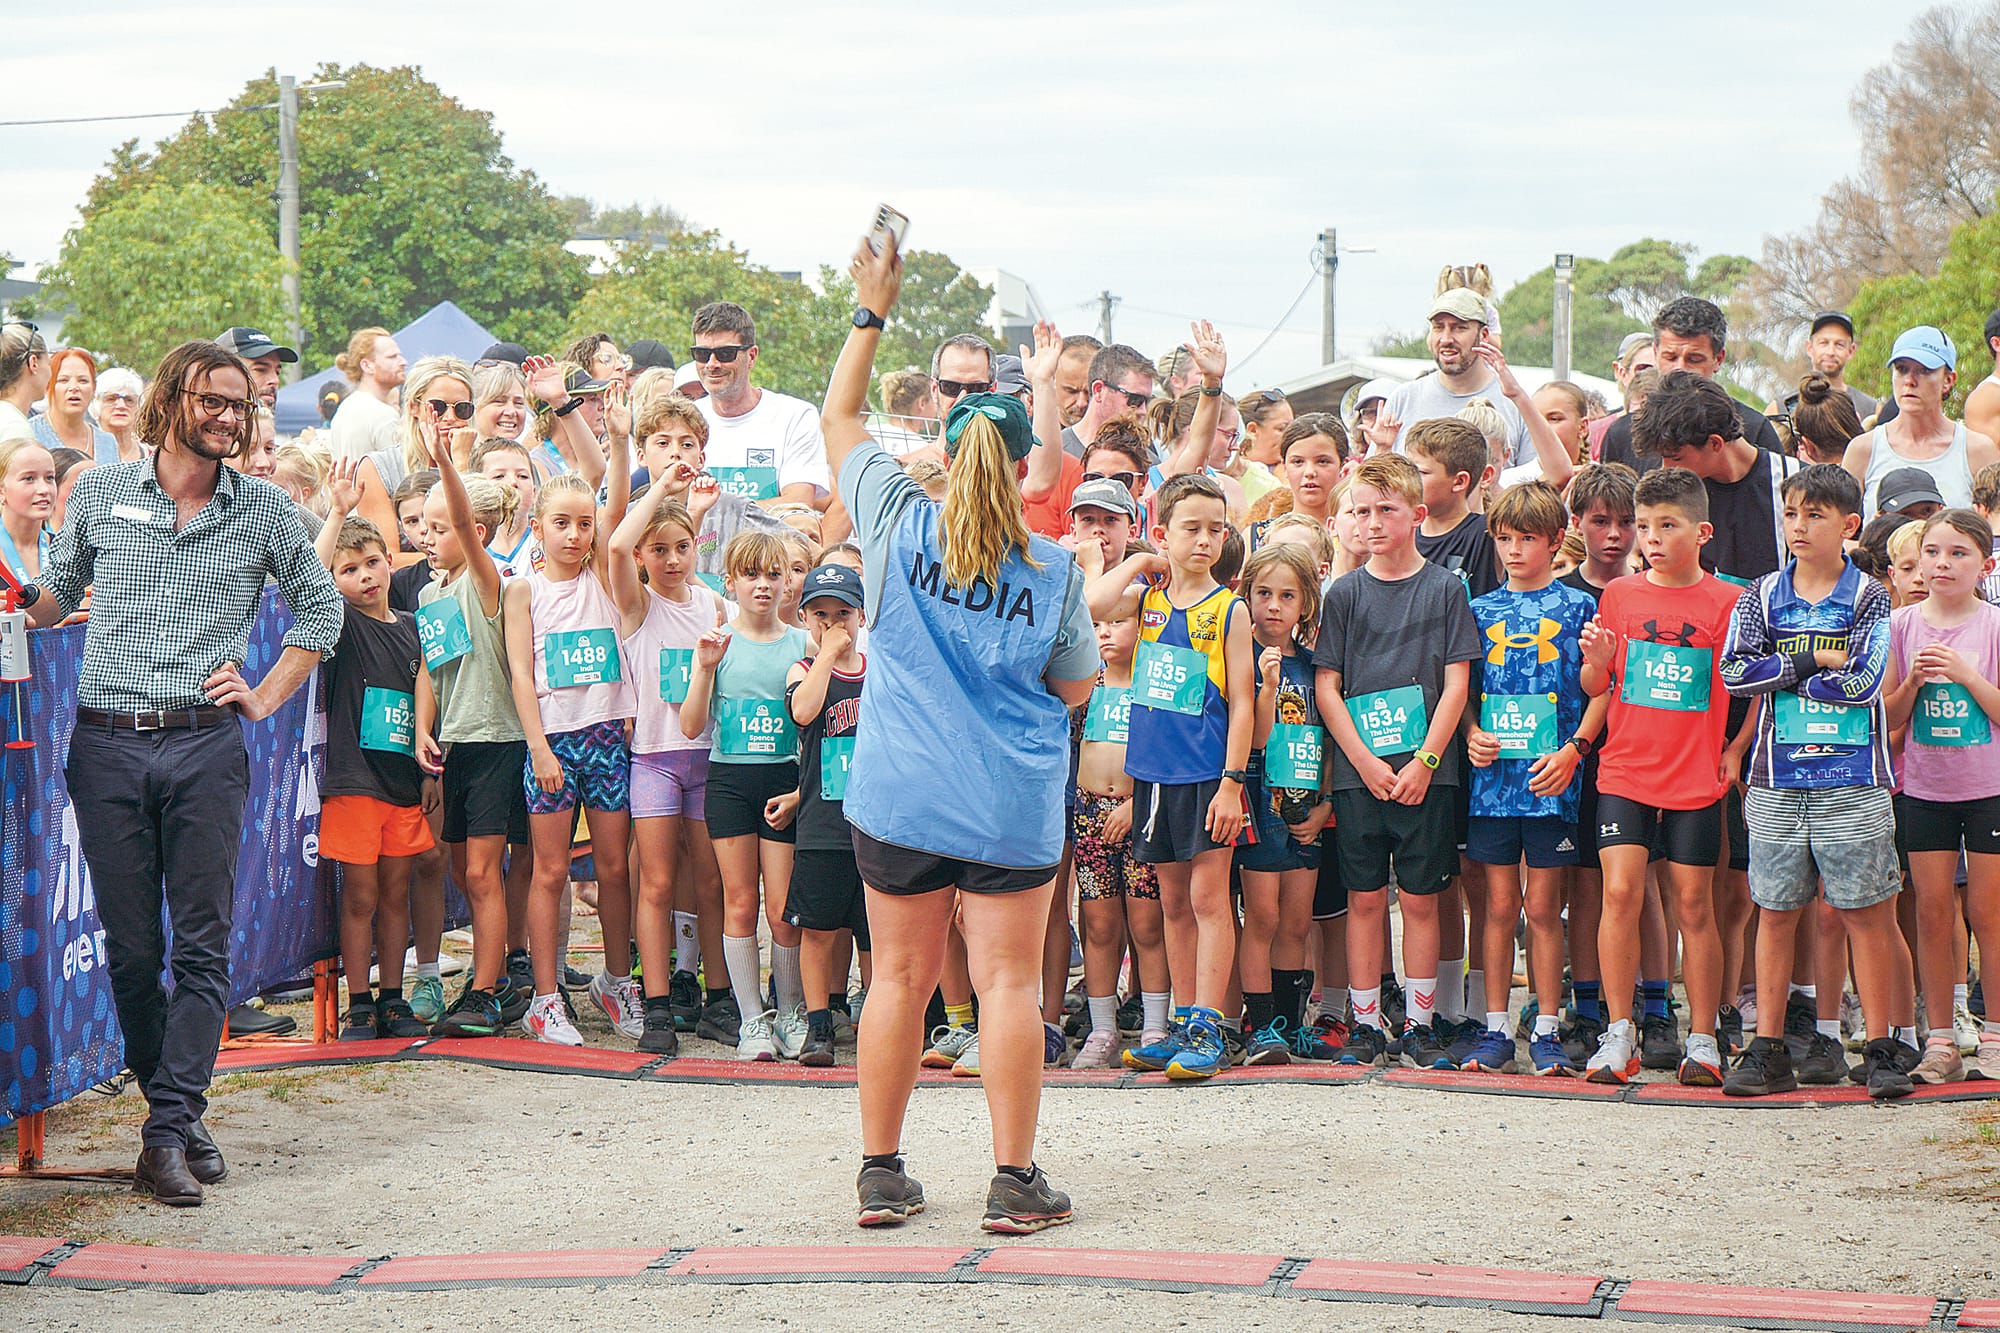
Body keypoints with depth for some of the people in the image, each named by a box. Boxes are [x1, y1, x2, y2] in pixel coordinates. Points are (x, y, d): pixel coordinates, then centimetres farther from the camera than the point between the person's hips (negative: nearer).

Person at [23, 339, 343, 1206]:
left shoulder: (263, 510, 6)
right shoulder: (100, 494, 8)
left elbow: (322, 605, 17)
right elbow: (58, 595, 19)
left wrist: (268, 696, 8)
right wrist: (21, 603, -3)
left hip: (205, 746, -1)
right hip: (107, 745, 1)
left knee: (203, 945, -6)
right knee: (130, 946, 3)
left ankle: (169, 1131, -5)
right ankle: (177, 1109, 17)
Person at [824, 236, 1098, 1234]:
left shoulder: (898, 525, -4)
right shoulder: (1051, 571, -7)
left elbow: (840, 418, 9)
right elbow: (1077, 687, 2)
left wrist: (872, 310, 12)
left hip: (898, 795, 2)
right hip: (1012, 804, -2)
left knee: (899, 977, 10)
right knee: (1009, 982, 3)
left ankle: (880, 1173, 16)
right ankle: (1015, 1180, 4)